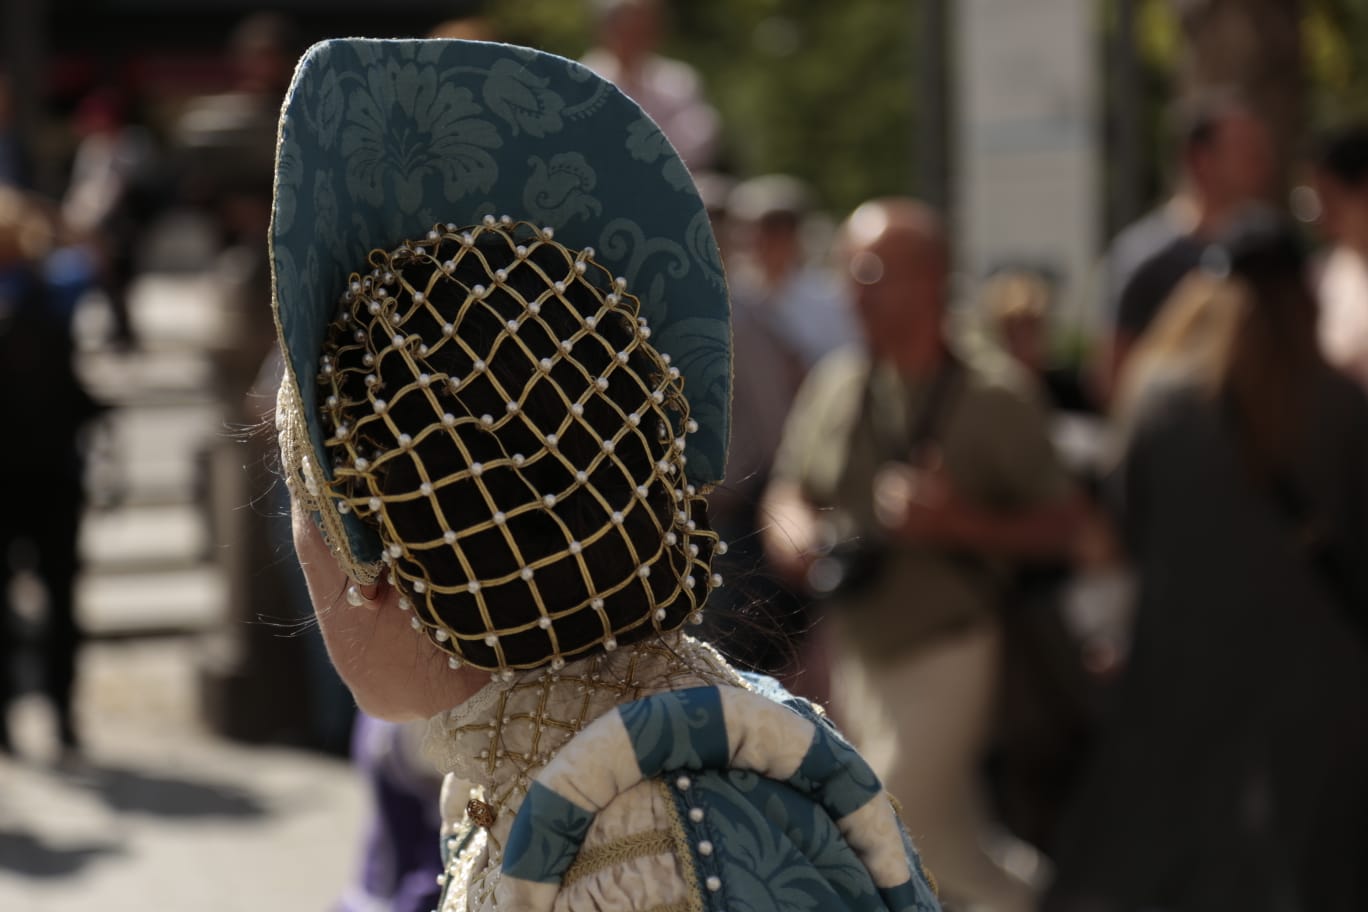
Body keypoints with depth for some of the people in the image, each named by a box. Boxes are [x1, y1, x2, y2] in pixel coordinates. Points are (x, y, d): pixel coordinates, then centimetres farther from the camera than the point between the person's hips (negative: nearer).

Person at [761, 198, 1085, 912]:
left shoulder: (991, 402, -14)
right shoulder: (833, 386, 1)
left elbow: (1060, 526, -11)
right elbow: (787, 495, 12)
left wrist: (963, 523, -26)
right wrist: (793, 534, -11)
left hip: (948, 657, -6)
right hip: (860, 657, 6)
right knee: (943, 833, 18)